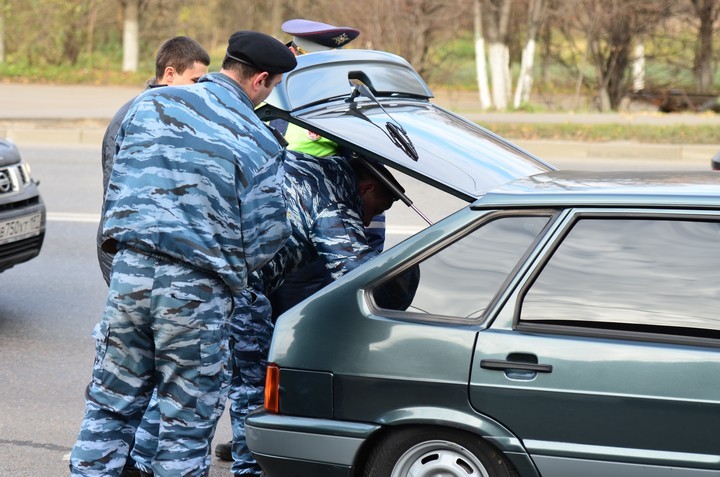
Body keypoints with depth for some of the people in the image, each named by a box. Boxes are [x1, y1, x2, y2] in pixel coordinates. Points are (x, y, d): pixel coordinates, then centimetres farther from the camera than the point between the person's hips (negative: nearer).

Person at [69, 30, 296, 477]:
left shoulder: (152, 103, 6)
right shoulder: (260, 142, -4)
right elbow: (267, 234, -3)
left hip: (130, 272, 4)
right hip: (197, 290, -3)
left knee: (110, 407, 14)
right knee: (188, 423, 7)